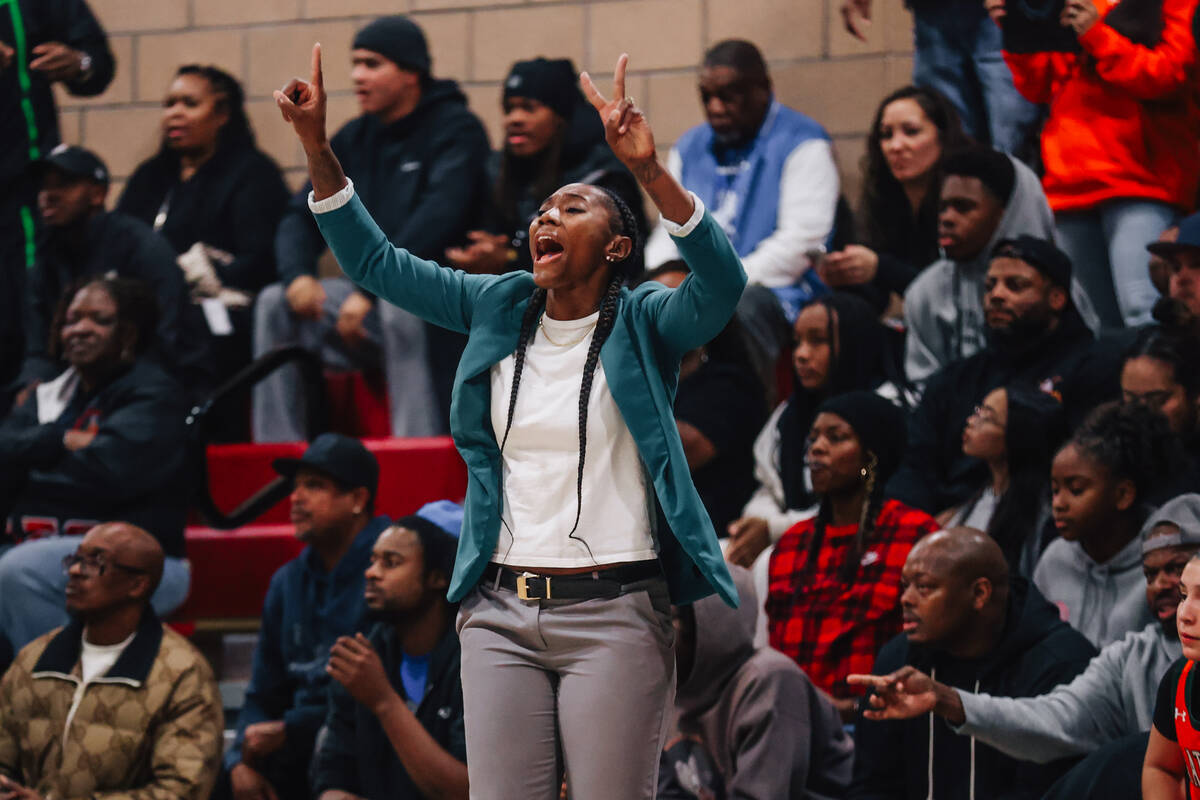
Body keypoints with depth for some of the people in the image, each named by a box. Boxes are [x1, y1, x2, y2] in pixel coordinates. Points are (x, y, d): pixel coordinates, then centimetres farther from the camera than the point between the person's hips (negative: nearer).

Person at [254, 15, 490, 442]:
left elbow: (437, 219, -22)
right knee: (274, 305, -9)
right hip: (374, 294, 7)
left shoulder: (456, 130, -9)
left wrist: (370, 291, -28)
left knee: (399, 307, -38)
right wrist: (297, 275, -11)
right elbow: (302, 216, 12)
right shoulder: (354, 139, 13)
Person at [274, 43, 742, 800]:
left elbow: (723, 284, -21)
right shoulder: (500, 309, 11)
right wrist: (317, 147, -1)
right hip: (501, 611, 4)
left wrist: (650, 171, -34)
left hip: (613, 613, -4)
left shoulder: (644, 324, -1)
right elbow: (377, 262, 11)